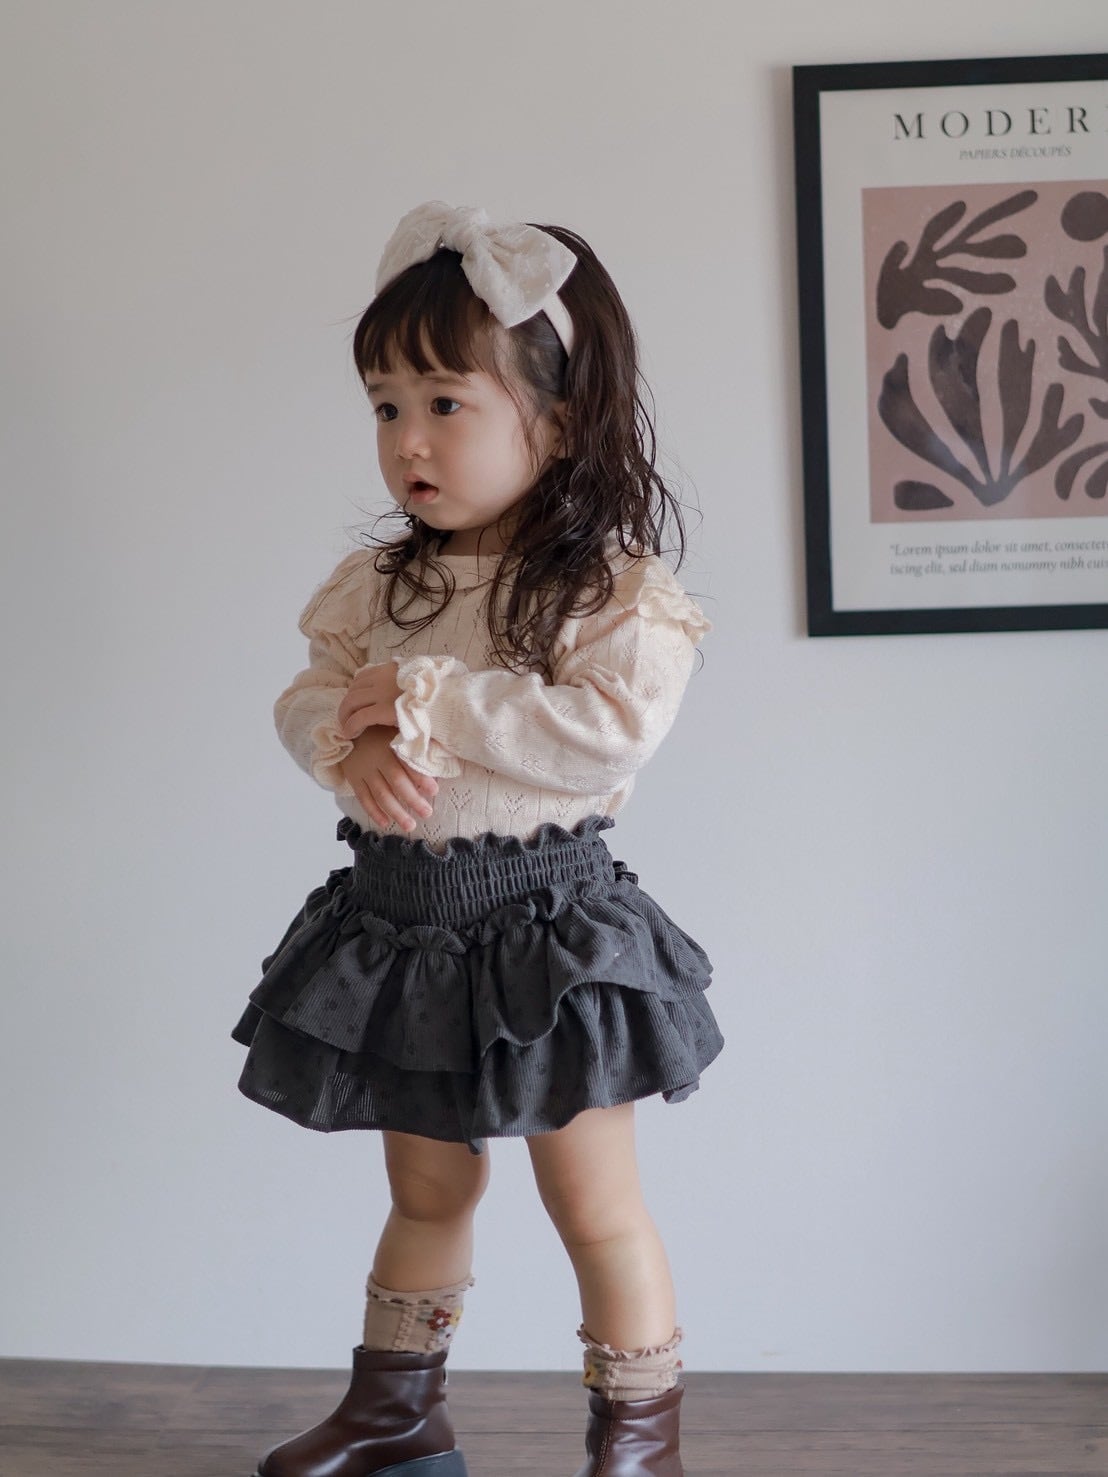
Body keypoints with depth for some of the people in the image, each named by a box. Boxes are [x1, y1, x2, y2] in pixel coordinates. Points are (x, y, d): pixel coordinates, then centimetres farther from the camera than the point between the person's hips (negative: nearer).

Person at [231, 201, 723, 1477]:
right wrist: (350, 745, -21)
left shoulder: (615, 587, -14)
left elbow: (617, 723, -27)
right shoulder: (378, 582, 6)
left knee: (595, 1203, 4)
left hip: (541, 920, -5)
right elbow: (307, 695, 4)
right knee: (426, 1188, 21)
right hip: (397, 914, 6)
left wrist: (426, 697, -25)